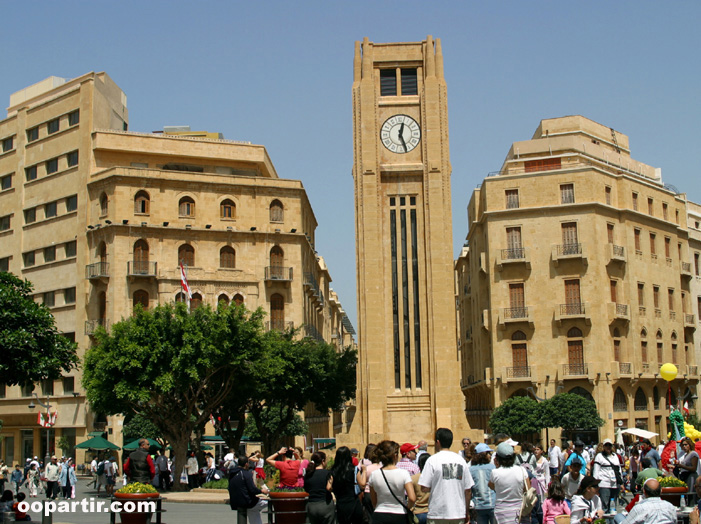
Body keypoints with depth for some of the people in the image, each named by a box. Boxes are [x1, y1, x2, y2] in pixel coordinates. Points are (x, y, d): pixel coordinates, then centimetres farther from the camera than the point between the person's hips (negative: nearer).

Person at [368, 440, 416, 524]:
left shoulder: (374, 475, -2)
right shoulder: (403, 473, -10)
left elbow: (374, 503, 6)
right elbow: (412, 498, -17)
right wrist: (407, 507, 2)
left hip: (379, 517, 2)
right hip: (399, 517, -2)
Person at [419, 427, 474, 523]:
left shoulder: (433, 460, -6)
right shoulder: (461, 460, 7)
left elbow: (424, 488, -11)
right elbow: (468, 490, 8)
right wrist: (467, 513, 18)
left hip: (438, 515, -4)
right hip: (459, 514, 4)